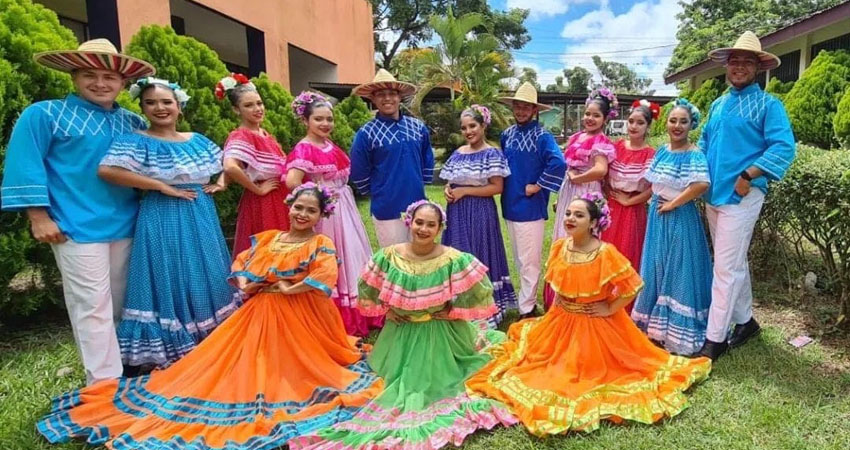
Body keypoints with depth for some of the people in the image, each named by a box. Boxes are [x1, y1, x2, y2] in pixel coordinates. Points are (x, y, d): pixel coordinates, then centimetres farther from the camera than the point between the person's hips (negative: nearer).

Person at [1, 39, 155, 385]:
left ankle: (121, 367, 30)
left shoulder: (134, 123, 13)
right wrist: (39, 216, -11)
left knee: (120, 303, 15)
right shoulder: (44, 114, 0)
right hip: (78, 227, -5)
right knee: (93, 306, -4)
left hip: (126, 225, 5)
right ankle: (106, 383, 4)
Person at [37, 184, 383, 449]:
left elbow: (327, 276, -24)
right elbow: (241, 263, 16)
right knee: (240, 362, 4)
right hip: (260, 311, 6)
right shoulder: (266, 238, 11)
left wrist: (289, 289, -20)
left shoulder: (321, 245, -7)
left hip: (300, 315, -5)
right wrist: (244, 282, -6)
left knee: (292, 366, -5)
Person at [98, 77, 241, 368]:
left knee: (208, 278, 12)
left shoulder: (197, 140, 11)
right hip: (163, 221, -6)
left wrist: (221, 183, 2)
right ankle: (172, 352, 9)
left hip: (202, 218, 6)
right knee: (172, 281, -4)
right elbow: (106, 170, -21)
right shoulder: (137, 141, -6)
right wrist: (162, 186, -21)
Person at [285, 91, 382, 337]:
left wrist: (342, 194, 6)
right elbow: (292, 181, -30)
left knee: (351, 257, 16)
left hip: (344, 208, 9)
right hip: (325, 213, -9)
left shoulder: (331, 146, 10)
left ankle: (358, 314, 33)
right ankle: (342, 320, 18)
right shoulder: (304, 149, -16)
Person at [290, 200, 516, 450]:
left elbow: (480, 291, -16)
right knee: (404, 380, 12)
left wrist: (452, 311, -15)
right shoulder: (388, 257, -14)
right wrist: (387, 311, -6)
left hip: (441, 335, -2)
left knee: (435, 381, 13)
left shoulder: (453, 260, -22)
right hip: (402, 335, 2)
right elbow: (368, 290, 2)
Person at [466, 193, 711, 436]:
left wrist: (610, 309, -19)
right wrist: (557, 298, 2)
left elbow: (633, 285, -24)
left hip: (596, 323, -5)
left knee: (592, 367, 7)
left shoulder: (606, 253, -27)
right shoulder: (559, 247, -9)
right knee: (556, 366, 19)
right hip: (562, 319, 6)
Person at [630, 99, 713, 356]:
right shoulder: (662, 152, 7)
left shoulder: (694, 155, -14)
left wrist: (673, 204, -21)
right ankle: (657, 324, 29)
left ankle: (678, 331, 13)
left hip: (681, 219, -7)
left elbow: (702, 184, -29)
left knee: (679, 271, 0)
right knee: (657, 268, 14)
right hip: (658, 216, 7)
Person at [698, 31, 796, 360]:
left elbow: (784, 147, -13)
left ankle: (714, 339, 1)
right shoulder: (718, 105, 16)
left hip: (741, 196, -7)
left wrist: (748, 176, -20)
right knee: (735, 264, 17)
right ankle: (745, 321, 32)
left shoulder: (768, 104, -4)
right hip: (713, 195, 7)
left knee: (726, 268, -6)